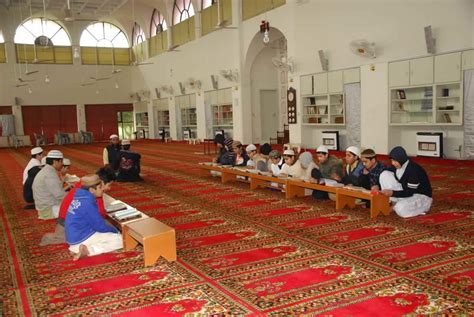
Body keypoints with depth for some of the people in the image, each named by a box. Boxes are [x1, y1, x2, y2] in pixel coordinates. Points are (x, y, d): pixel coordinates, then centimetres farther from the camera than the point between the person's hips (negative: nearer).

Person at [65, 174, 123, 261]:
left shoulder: (80, 196, 6)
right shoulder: (87, 203, -22)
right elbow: (100, 226, -16)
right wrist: (114, 230, 2)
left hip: (75, 236, 9)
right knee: (120, 240, -10)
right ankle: (88, 250, -14)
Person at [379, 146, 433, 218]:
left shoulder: (414, 169, -28)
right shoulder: (399, 166, -6)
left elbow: (409, 193, -27)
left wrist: (392, 193, -34)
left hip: (421, 196, -8)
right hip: (406, 191, 8)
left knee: (400, 209, -38)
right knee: (385, 174, -8)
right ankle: (395, 203, -4)